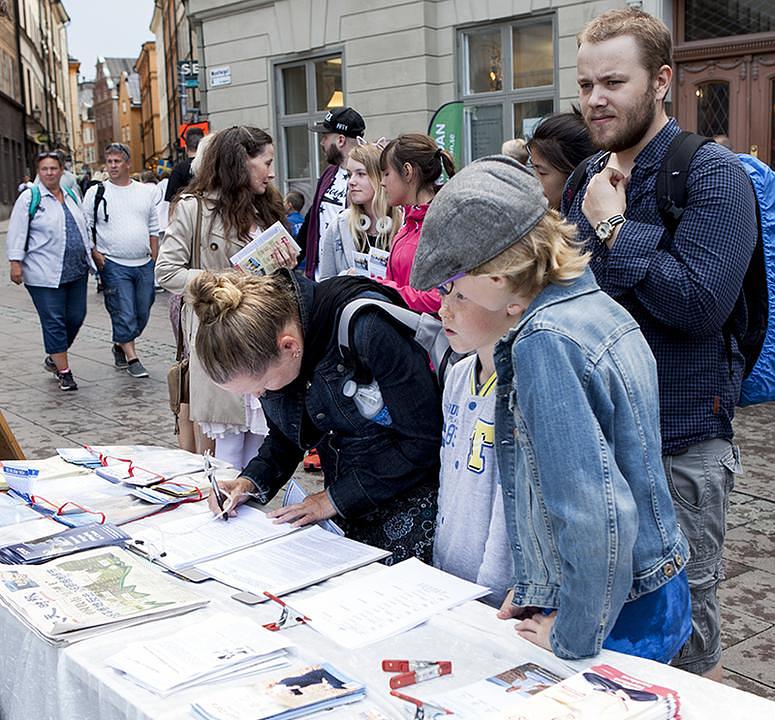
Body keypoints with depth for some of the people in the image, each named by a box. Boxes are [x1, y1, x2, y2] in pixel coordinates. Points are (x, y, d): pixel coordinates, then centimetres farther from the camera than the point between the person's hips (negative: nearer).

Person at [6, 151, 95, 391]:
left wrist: (90, 254, 23)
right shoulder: (29, 198, -3)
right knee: (54, 321, -3)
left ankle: (54, 358, 27)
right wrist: (16, 262, -13)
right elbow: (17, 233, -6)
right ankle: (63, 371, 4)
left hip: (76, 271, 6)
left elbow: (83, 229, 24)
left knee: (76, 316, 7)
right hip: (44, 275, -6)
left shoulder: (70, 197, 14)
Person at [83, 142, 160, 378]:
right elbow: (85, 227, 2)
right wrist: (95, 253, -10)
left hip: (144, 264, 4)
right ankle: (131, 357, 5)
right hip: (114, 265, -4)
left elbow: (153, 228, 15)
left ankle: (120, 346, 30)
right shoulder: (96, 192, 1)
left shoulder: (143, 192, 11)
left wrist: (154, 257, 10)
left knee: (142, 313, 10)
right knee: (124, 313, -6)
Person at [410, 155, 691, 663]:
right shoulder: (601, 308, 5)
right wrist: (535, 588, 15)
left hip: (616, 619, -9)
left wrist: (572, 637, -16)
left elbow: (594, 513, -28)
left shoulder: (544, 343, -24)